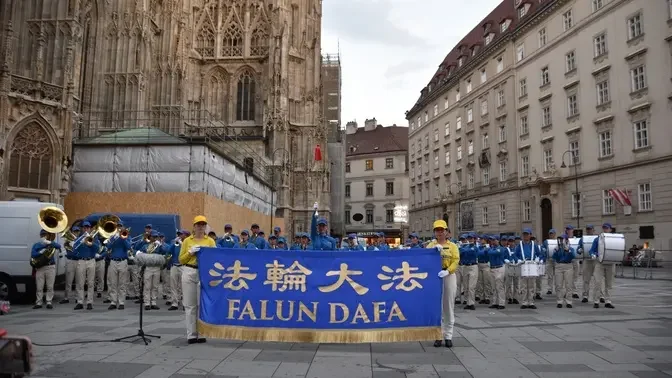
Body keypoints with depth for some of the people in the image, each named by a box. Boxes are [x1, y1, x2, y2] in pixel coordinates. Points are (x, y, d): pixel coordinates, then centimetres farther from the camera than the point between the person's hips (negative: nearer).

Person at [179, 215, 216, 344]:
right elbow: (181, 260, 8)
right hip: (189, 273, 1)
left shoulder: (210, 241, 8)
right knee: (190, 305, 1)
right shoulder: (187, 240, 9)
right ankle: (191, 334, 6)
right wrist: (190, 252, -7)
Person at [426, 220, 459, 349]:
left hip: (449, 276, 0)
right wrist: (434, 251, -19)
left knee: (449, 306, 4)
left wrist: (447, 271, -21)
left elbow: (455, 261, -5)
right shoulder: (431, 245, 9)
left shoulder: (452, 246, 6)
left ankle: (448, 336, 12)